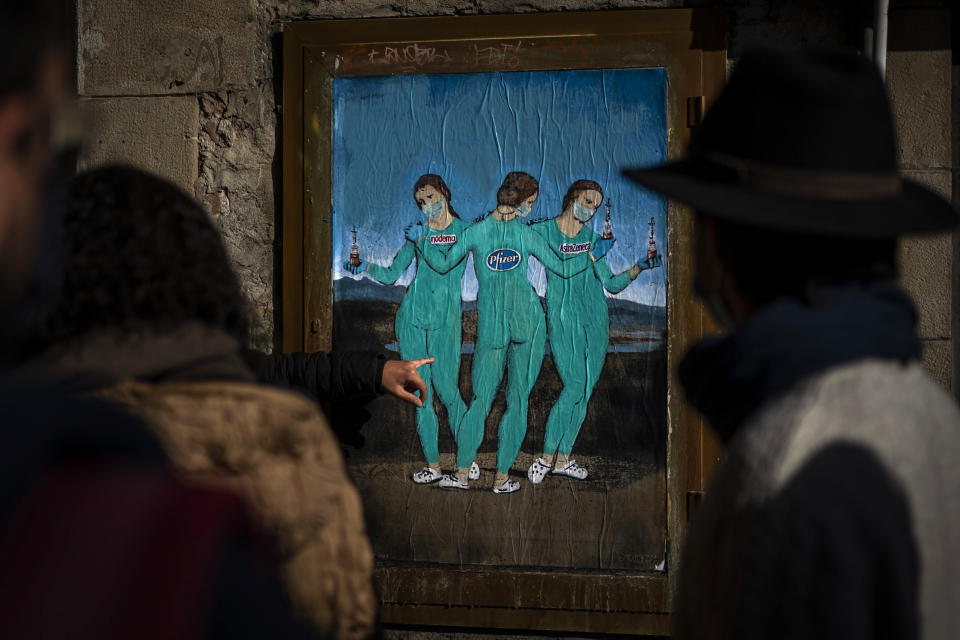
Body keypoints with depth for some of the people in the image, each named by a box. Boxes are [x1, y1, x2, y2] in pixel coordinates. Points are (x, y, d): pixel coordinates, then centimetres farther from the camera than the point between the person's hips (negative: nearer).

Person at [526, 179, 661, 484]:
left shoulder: (592, 238, 12)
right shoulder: (544, 231, 1)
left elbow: (611, 284, 10)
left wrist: (638, 268, -4)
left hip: (594, 320, 5)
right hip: (562, 318, -5)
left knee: (585, 391, 2)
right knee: (575, 386, -15)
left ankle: (563, 458, 10)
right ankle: (546, 457, -7)